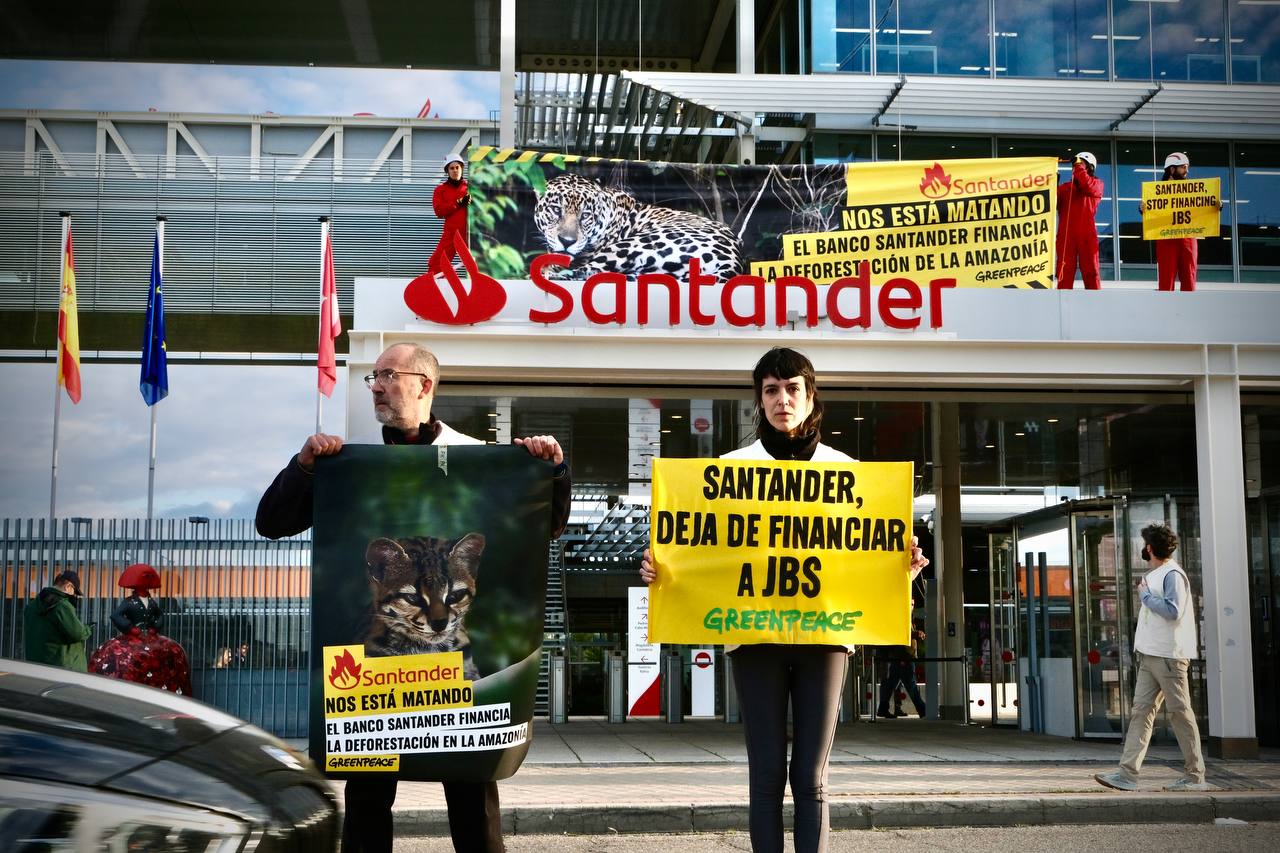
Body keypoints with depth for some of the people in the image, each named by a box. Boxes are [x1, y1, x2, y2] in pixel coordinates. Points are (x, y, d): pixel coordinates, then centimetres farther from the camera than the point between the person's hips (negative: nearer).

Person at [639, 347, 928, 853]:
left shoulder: (843, 469, 10)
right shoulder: (733, 467, 7)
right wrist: (658, 569, -17)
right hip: (756, 634, 0)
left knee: (811, 779, 1)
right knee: (767, 775, 1)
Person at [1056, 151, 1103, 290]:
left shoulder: (1096, 183, 11)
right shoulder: (1064, 186, 19)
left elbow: (1088, 186, -13)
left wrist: (1079, 167, -4)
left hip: (1086, 234, -2)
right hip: (1066, 234, 2)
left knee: (1090, 271, -1)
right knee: (1065, 272, 0)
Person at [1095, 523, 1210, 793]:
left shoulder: (1172, 575, -9)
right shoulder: (1153, 575, 19)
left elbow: (1172, 611, -20)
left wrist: (1145, 595, -9)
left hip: (1169, 656, -9)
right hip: (1149, 656, 9)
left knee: (1180, 712, -2)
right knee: (1141, 711, 1)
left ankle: (1195, 775, 6)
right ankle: (1127, 773, -3)